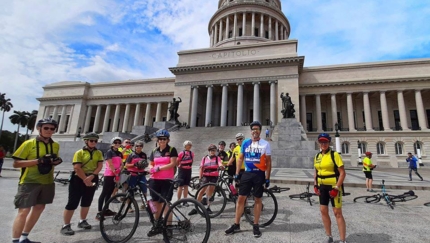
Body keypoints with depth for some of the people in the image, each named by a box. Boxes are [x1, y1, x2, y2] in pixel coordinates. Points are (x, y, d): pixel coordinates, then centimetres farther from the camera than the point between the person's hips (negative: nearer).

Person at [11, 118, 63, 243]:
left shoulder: (55, 145, 7)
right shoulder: (29, 143, -8)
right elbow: (16, 163, -11)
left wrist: (56, 161, -3)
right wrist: (39, 160, -23)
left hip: (47, 182, 6)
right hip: (29, 182, -6)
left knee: (39, 208, 15)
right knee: (24, 211, -7)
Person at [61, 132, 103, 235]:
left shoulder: (99, 153, 6)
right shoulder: (79, 152, -6)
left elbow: (100, 166, -2)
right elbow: (77, 168, -13)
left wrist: (91, 177, -15)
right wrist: (85, 179, -17)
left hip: (92, 180, 4)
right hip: (79, 179, -4)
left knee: (87, 202, 14)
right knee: (73, 202, -2)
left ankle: (82, 221, 29)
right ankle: (66, 225, 7)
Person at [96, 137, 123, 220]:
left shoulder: (119, 153, 12)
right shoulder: (109, 152, -8)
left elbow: (121, 164, 9)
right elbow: (110, 164, -15)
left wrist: (119, 174, -4)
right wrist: (115, 173, -16)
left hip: (116, 175, 7)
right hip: (109, 174, -7)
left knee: (110, 192, 14)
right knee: (104, 192, -6)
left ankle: (106, 209, 24)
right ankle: (99, 212, -3)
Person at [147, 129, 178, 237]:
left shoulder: (172, 150, -2)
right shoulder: (154, 151, 12)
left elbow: (172, 164, -11)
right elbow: (151, 164, 14)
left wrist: (159, 168, -19)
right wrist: (151, 169, -10)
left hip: (167, 180, -5)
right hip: (155, 180, 5)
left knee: (165, 204, -6)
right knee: (156, 203, 12)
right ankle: (157, 226, 26)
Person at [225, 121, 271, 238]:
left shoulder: (265, 144, -3)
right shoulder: (245, 143, 4)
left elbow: (268, 162, -2)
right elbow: (240, 158, 9)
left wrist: (267, 178, -5)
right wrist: (237, 174, 3)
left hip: (259, 174, -2)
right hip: (247, 173, 2)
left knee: (257, 199, 8)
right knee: (241, 198, 4)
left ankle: (255, 226, 21)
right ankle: (236, 225, 15)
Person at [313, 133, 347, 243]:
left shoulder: (334, 155, -11)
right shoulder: (317, 156, 7)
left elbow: (342, 173, -13)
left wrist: (336, 188, -18)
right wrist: (315, 185, 6)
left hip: (333, 187, -6)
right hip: (322, 187, 6)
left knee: (337, 213, -1)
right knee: (323, 211, 10)